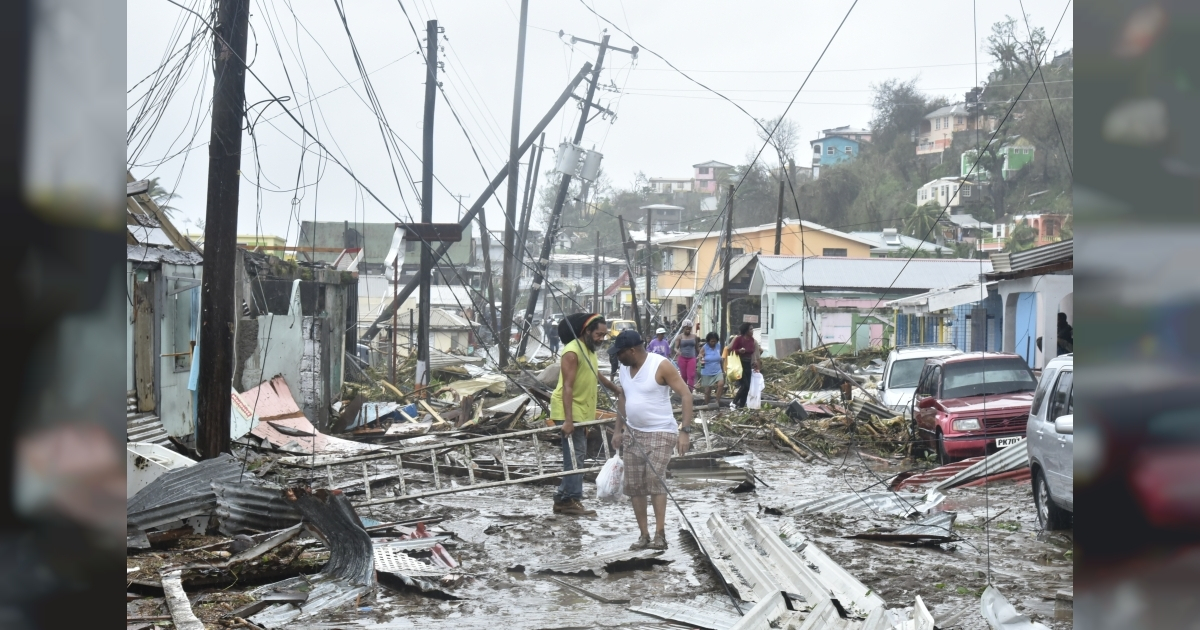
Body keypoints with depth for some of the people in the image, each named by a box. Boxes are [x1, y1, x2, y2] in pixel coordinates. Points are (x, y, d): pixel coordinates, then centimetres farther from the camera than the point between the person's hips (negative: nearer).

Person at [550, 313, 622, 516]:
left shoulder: (589, 350, 14)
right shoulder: (573, 351, -17)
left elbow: (596, 375, 33)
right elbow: (567, 387, -24)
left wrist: (615, 389, 45)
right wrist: (568, 420, -30)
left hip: (581, 412, 10)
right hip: (570, 412, -10)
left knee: (576, 455, 12)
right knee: (574, 456, -10)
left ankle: (563, 499, 17)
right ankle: (572, 501, -8)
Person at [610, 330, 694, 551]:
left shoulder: (661, 365, -17)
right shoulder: (624, 367, 4)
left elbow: (686, 395, -17)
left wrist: (685, 431, -23)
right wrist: (618, 429, 16)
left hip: (660, 433, -7)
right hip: (632, 433, 7)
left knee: (654, 480, -19)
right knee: (633, 485, 4)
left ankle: (660, 535, -16)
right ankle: (644, 535, 11)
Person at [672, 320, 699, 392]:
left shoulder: (694, 337, 8)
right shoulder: (680, 337, 1)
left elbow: (697, 347, 16)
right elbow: (676, 347, -4)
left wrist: (698, 341, -1)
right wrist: (677, 351, -22)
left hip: (692, 358, 1)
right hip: (682, 358, -1)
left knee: (691, 376, -12)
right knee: (684, 376, 5)